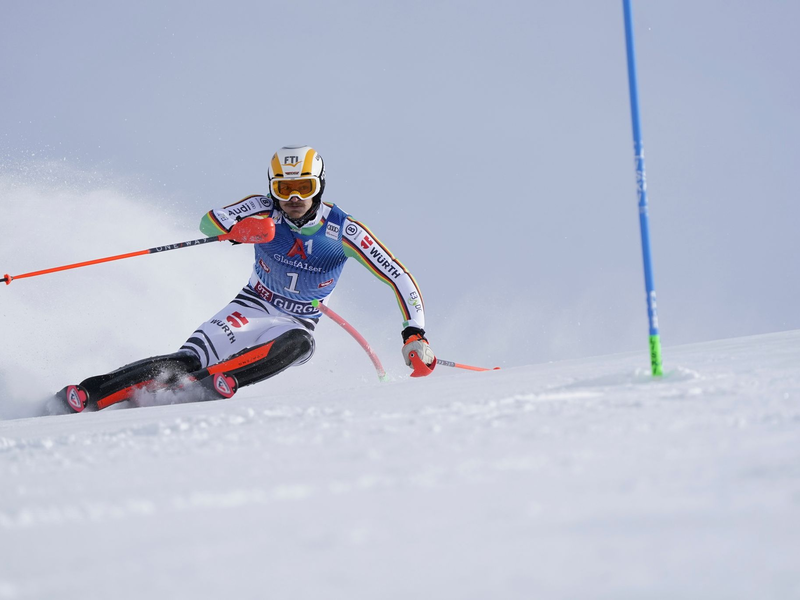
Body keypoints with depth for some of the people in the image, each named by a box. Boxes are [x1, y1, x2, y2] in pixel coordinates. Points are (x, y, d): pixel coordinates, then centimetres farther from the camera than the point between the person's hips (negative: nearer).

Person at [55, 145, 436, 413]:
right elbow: (208, 223, -22)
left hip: (296, 326, 0)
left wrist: (415, 333, -25)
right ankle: (88, 395, -30)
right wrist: (239, 228, -44)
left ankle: (206, 384, -45)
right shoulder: (264, 211, -10)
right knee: (187, 361, -25)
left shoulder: (343, 231, -13)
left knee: (297, 344, -38)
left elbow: (400, 279, -13)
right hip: (249, 310, 0)